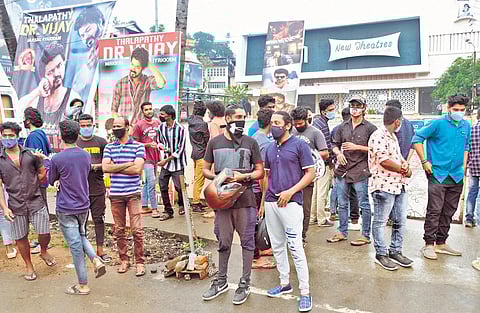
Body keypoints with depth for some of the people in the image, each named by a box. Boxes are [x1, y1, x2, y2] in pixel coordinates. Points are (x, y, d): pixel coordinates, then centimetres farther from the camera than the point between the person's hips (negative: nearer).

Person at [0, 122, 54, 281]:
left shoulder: (30, 154, 1)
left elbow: (43, 173, 10)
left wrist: (32, 185, 1)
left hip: (36, 202, 0)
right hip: (16, 206, 1)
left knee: (45, 233, -2)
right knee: (21, 238, 10)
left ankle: (43, 252, 30)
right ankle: (28, 265, 31)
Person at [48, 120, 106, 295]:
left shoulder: (57, 159, -16)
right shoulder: (86, 156, -1)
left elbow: (51, 181, 2)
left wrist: (47, 161, 15)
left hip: (66, 209, -5)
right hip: (83, 205, 5)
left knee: (75, 245, 3)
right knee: (81, 236, 26)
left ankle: (83, 286, 14)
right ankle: (96, 260, 5)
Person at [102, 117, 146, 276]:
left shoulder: (138, 146, 0)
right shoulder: (109, 147, 10)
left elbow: (137, 169, -13)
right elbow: (105, 167, -5)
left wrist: (115, 167, -5)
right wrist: (127, 164, -10)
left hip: (133, 193, -3)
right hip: (115, 194, 3)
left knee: (137, 230, -3)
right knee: (119, 230, 10)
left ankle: (140, 262, 10)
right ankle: (124, 260, 24)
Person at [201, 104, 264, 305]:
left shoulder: (250, 142, 1)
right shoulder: (215, 142, 5)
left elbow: (260, 172, 3)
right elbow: (205, 170, 10)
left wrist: (243, 177, -15)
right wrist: (217, 178, -10)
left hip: (244, 199, -1)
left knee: (247, 241, 6)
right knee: (223, 242, 13)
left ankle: (245, 283, 23)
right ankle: (221, 281, 31)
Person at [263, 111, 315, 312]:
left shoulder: (299, 145, -5)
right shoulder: (270, 149, 13)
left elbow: (311, 173, -7)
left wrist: (290, 192, -15)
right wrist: (263, 200, 13)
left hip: (291, 202, -6)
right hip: (271, 202, 7)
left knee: (295, 248, -5)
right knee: (277, 246, 13)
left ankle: (305, 292, 7)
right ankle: (284, 283, 29)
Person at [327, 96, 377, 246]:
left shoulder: (370, 128, -1)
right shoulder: (343, 127, 12)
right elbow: (335, 144, 16)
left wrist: (357, 147, -15)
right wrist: (338, 153, -5)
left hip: (360, 171, -5)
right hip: (342, 169, 5)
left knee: (364, 204, 3)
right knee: (342, 204, 13)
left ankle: (365, 235, 15)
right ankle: (342, 232, 26)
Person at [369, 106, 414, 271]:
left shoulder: (392, 136, 19)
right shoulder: (379, 136, -14)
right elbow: (384, 161, -20)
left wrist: (406, 165, 5)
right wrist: (404, 170, -6)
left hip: (399, 186, 10)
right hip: (384, 186, -10)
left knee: (400, 221, 14)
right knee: (380, 222, 3)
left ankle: (395, 252, 27)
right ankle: (381, 254, 14)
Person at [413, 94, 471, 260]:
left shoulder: (466, 126, 11)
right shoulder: (438, 123, -8)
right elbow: (417, 138, -7)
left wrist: (463, 165, 13)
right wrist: (424, 161, -10)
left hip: (457, 177, 6)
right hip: (438, 174, -6)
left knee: (448, 212, 12)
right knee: (434, 211, -6)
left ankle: (441, 243, 24)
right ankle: (429, 244, 3)